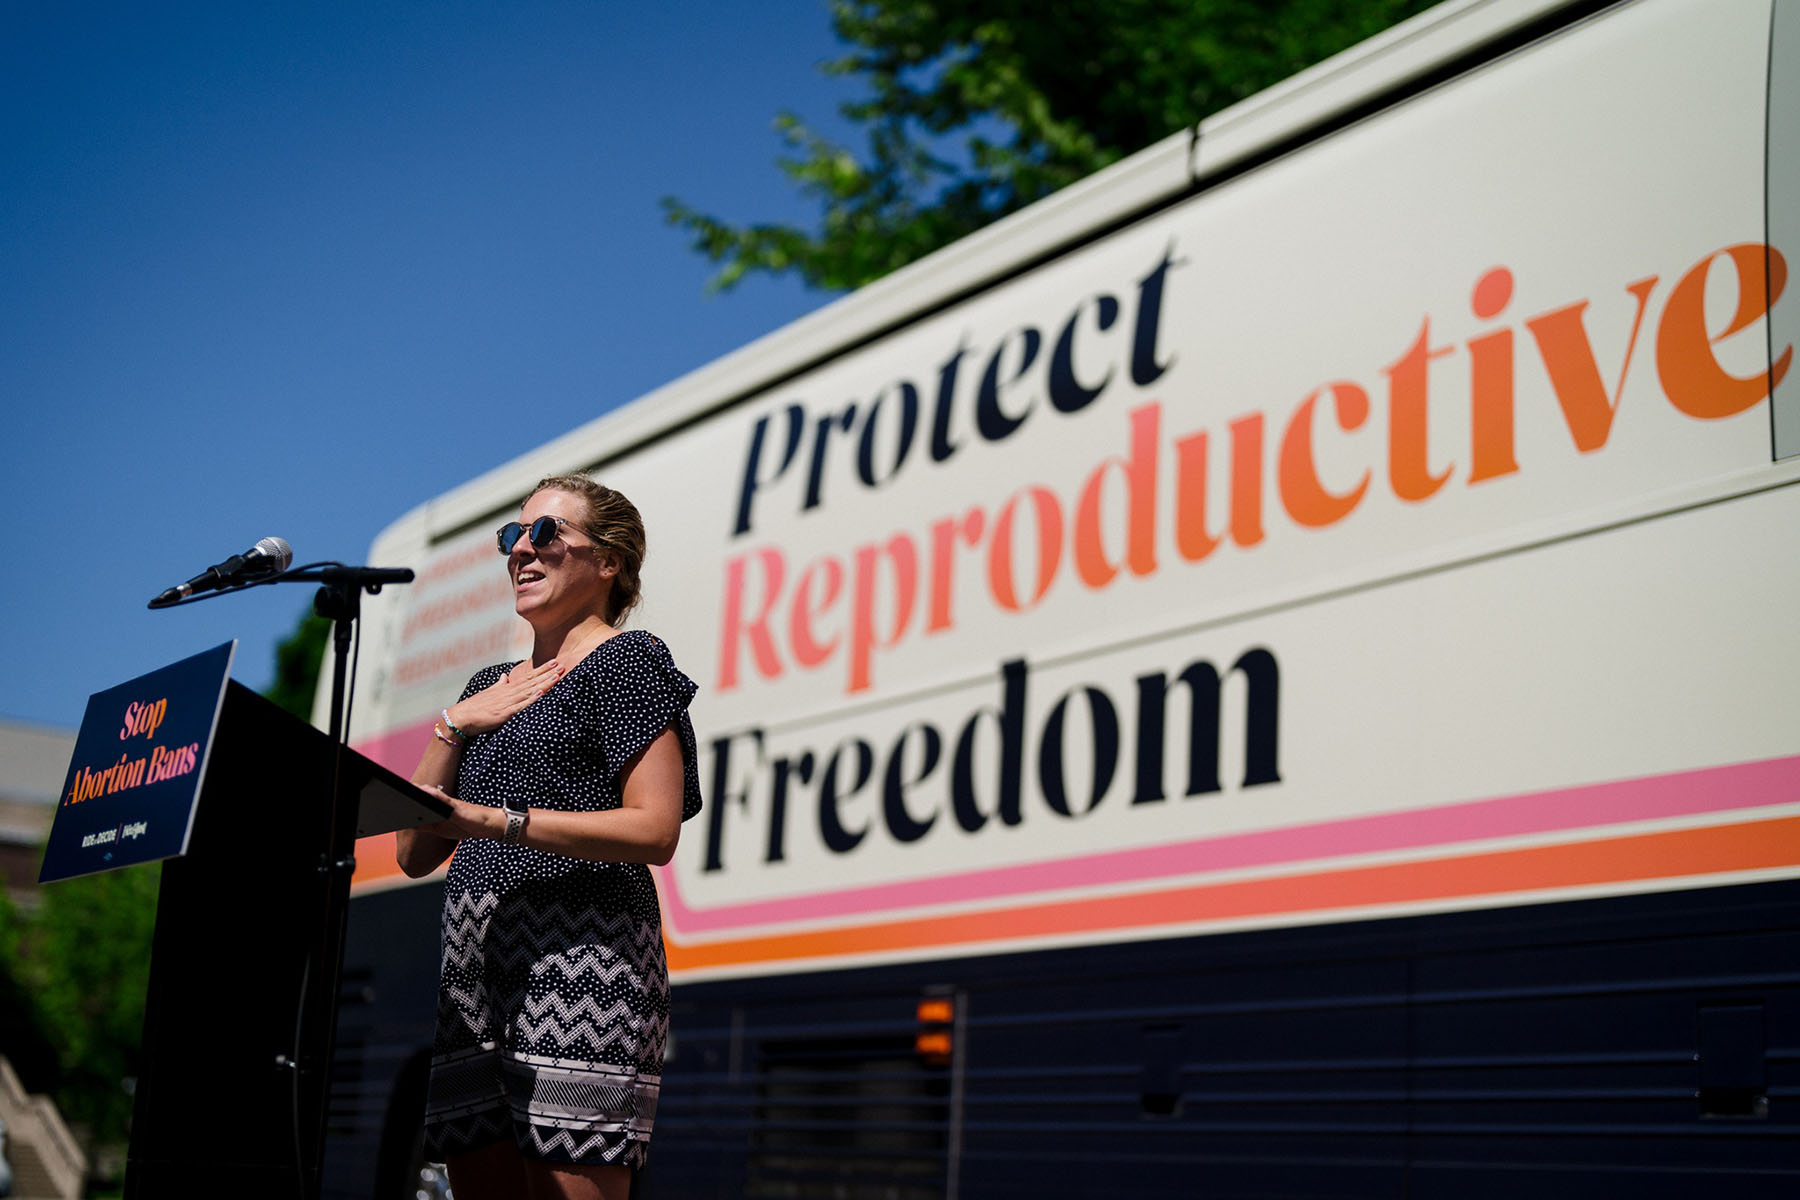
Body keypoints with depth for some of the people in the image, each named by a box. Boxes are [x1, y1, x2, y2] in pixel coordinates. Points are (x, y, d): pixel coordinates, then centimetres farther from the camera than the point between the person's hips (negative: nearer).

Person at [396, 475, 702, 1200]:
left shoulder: (627, 662, 2)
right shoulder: (490, 689, 24)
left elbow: (655, 830, -12)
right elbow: (415, 854, 19)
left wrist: (495, 821, -18)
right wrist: (454, 728, 7)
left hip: (581, 961, -7)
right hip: (475, 964, 7)